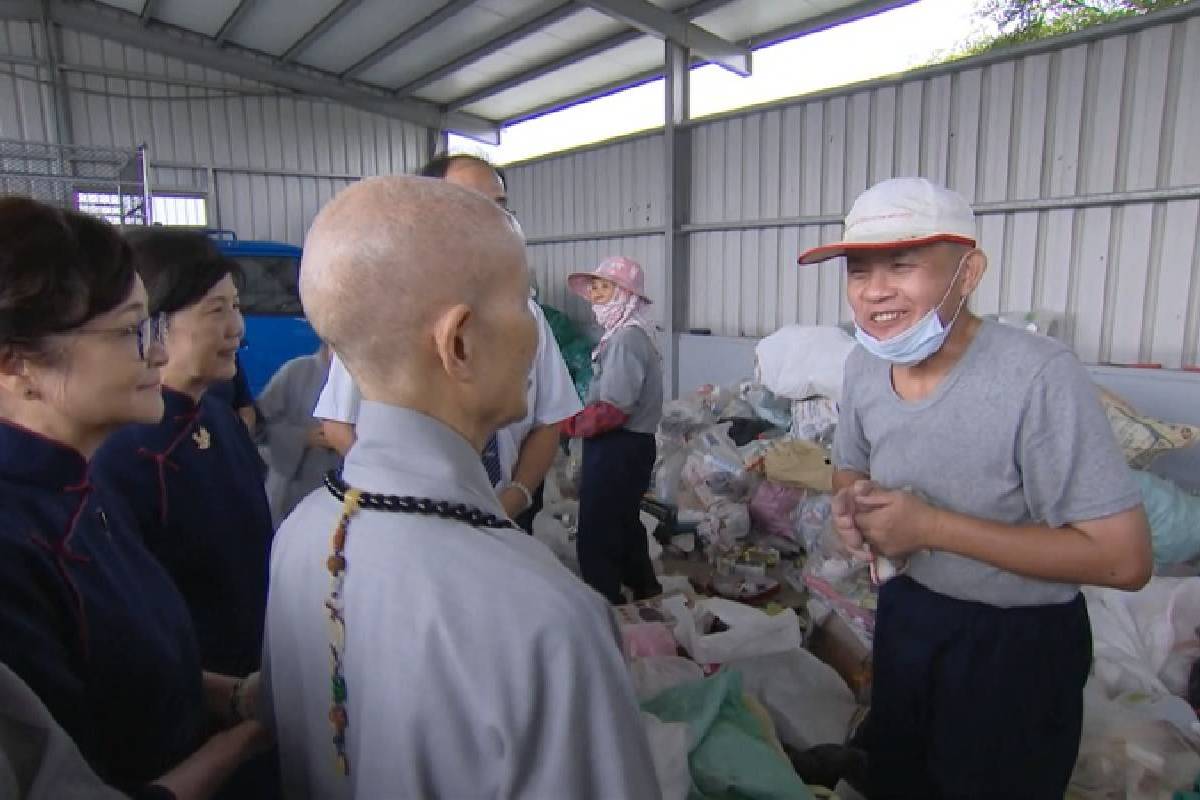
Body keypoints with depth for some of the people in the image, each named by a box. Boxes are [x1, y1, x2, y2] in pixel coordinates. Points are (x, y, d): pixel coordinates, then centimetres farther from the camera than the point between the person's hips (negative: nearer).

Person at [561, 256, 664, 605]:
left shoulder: (626, 338, -19)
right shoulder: (625, 334, 13)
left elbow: (613, 410, -25)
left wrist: (565, 423, -15)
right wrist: (580, 415, 8)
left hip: (617, 449, -11)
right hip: (626, 446, 11)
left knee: (595, 537, -3)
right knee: (624, 526, 23)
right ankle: (646, 596, 38)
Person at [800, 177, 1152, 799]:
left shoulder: (1039, 375, -28)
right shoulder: (864, 364, -8)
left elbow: (1125, 559, -27)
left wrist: (931, 525, -29)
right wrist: (850, 504, -15)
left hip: (1018, 646, -5)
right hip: (905, 617, 6)